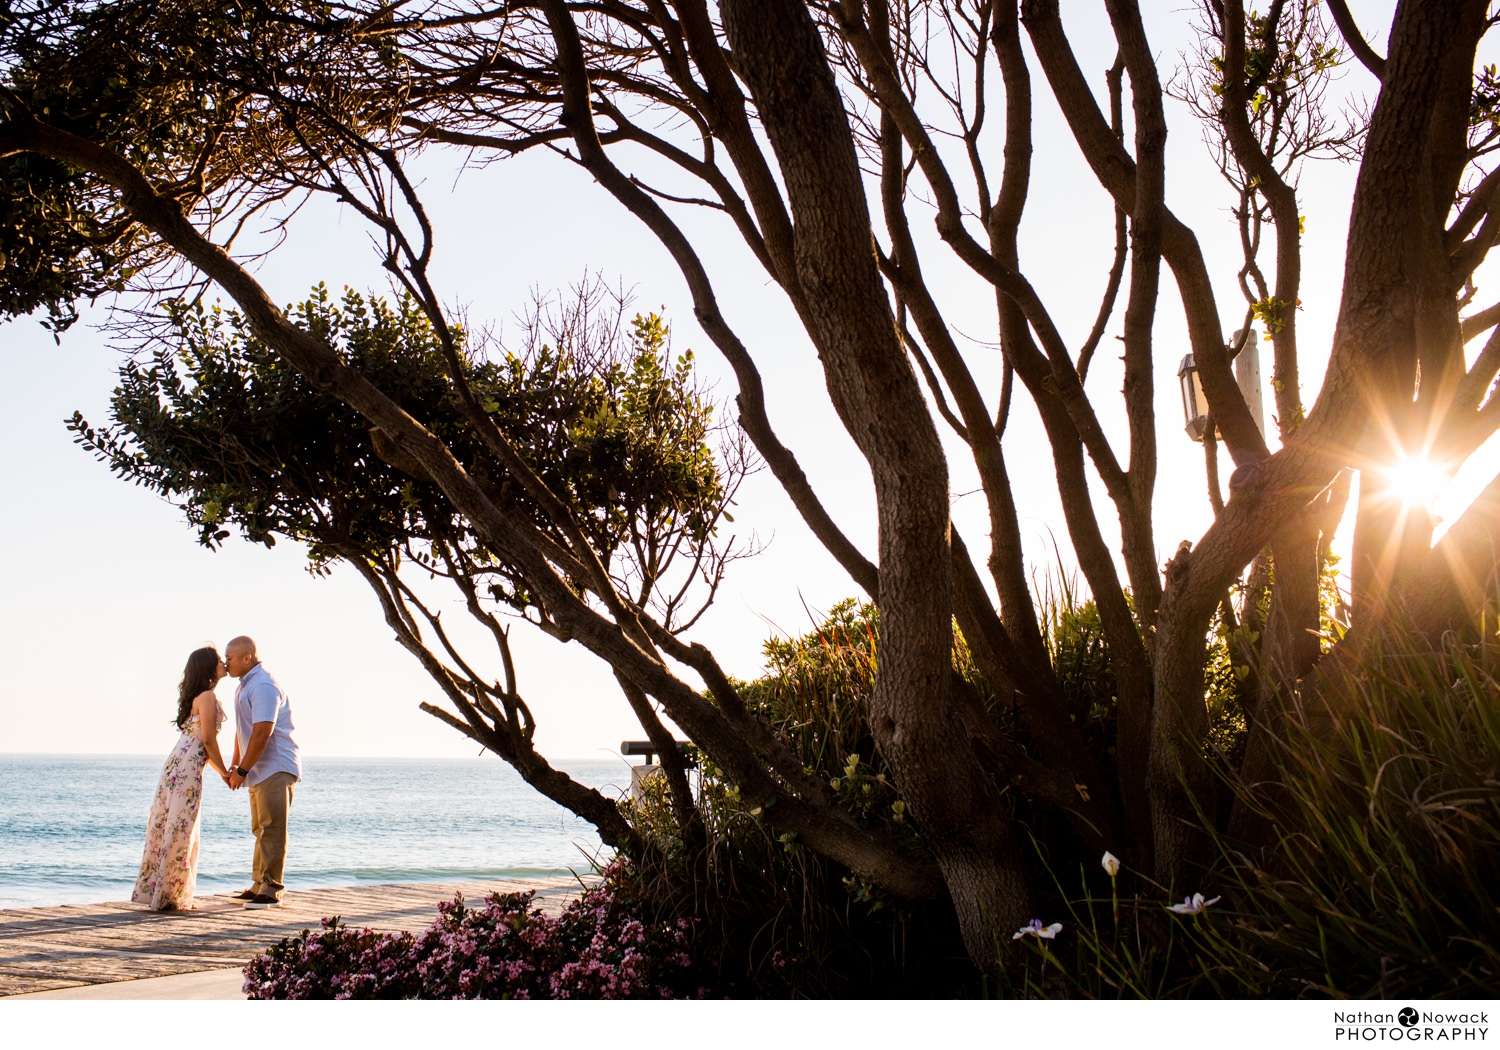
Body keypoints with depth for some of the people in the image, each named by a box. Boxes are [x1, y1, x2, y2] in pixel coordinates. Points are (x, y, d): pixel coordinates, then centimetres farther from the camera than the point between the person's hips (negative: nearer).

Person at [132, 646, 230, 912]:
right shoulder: (207, 696, -9)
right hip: (187, 768, -10)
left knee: (170, 829, 13)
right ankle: (168, 897, -2)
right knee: (179, 830, -5)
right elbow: (208, 739, -14)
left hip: (176, 765, 10)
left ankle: (155, 891, 18)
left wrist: (220, 770, 20)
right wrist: (224, 771, -4)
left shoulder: (196, 697, 20)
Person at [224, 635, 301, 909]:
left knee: (272, 829, -9)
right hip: (258, 771, 10)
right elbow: (242, 731, 21)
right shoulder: (244, 686, 16)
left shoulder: (263, 686, -17)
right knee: (261, 829, 14)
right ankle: (259, 886, 20)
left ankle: (271, 890, -8)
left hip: (276, 769, -10)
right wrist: (234, 766, 13)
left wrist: (242, 770, -17)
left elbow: (262, 734, -23)